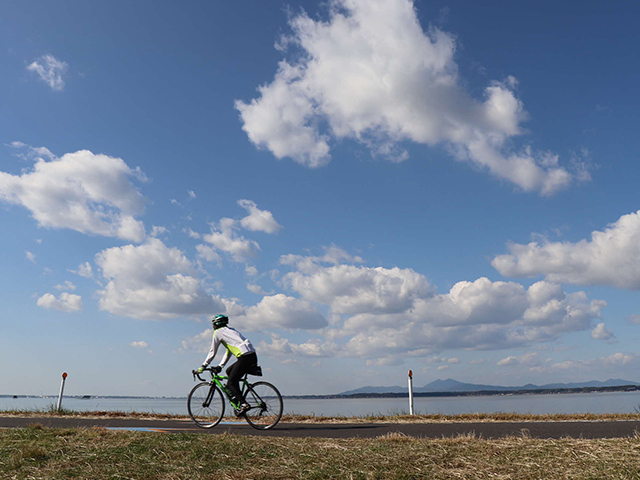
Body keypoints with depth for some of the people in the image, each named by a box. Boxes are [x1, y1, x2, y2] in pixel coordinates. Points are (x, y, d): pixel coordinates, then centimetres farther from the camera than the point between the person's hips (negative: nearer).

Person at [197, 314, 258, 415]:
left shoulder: (218, 332, 7)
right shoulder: (230, 330, 30)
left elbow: (212, 352, 8)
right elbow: (228, 352, 33)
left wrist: (202, 367, 17)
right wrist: (220, 366, 35)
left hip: (245, 357, -9)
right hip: (253, 357, 9)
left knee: (231, 383, -1)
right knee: (229, 371, 24)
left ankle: (243, 404, -12)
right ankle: (236, 397, 19)